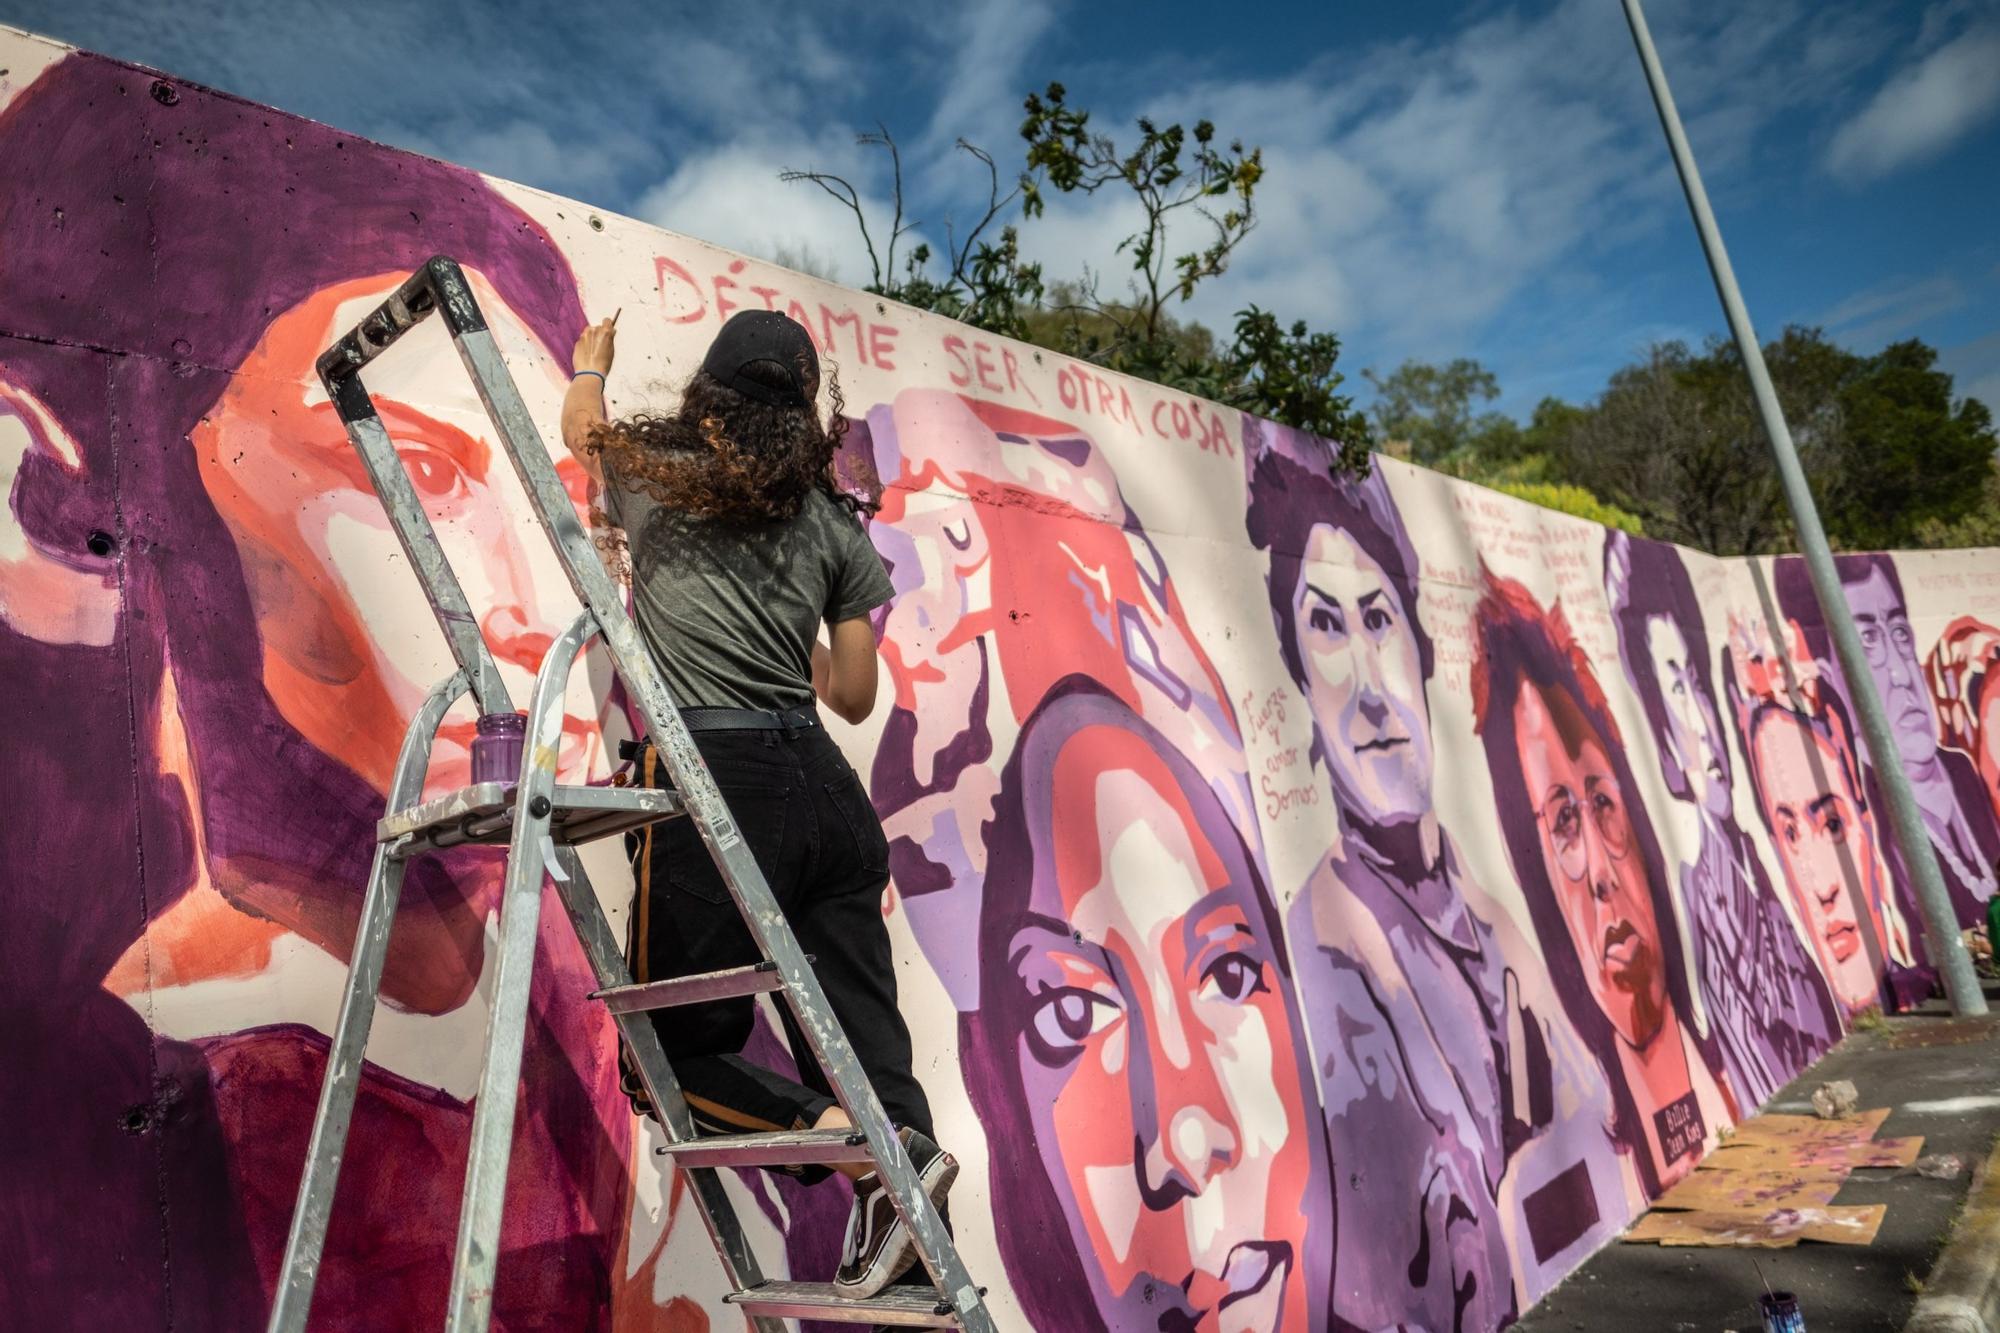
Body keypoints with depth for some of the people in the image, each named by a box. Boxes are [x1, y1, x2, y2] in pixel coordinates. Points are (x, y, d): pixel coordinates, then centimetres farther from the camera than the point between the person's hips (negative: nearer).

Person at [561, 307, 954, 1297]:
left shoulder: (658, 475, 8)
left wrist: (591, 363, 53)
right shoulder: (835, 526, 12)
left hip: (713, 779, -4)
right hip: (826, 788, 4)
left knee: (678, 1055, 8)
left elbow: (584, 428, 32)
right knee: (869, 1051, 5)